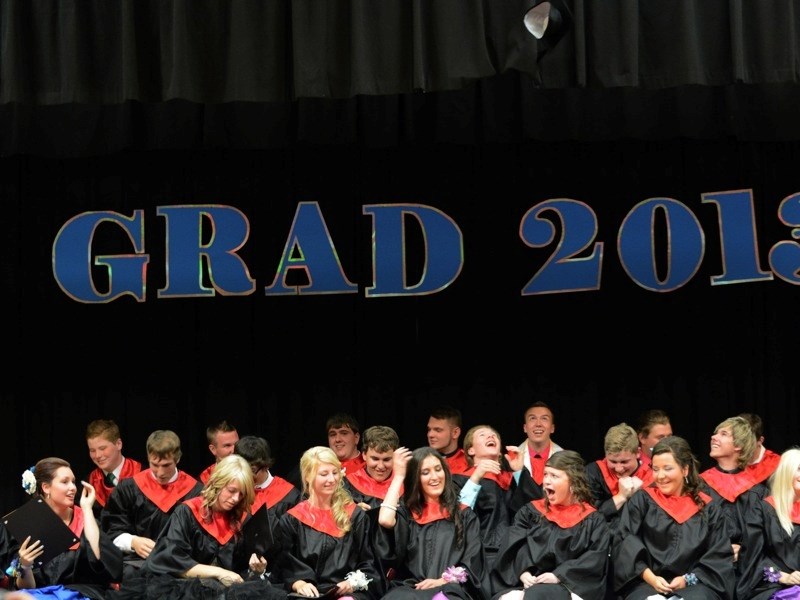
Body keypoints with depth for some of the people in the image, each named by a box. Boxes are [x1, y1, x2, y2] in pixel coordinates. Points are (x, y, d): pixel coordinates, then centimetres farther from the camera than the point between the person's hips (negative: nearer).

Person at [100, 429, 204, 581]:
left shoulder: (195, 491, 8)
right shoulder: (128, 488, 11)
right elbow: (112, 531, 10)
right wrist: (132, 542, -12)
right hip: (137, 559, 1)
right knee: (129, 572, -36)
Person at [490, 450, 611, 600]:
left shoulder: (593, 521, 10)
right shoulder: (530, 511, 19)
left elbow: (595, 559, -3)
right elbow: (515, 545, 6)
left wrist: (559, 575, -16)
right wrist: (523, 573, -15)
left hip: (566, 586, -2)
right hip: (528, 584, 3)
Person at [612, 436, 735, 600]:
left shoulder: (708, 508, 14)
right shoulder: (640, 501, 12)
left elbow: (720, 556, 8)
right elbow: (623, 545, 2)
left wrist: (688, 579, -8)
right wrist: (649, 577, -13)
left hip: (695, 585, 1)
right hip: (647, 583, 0)